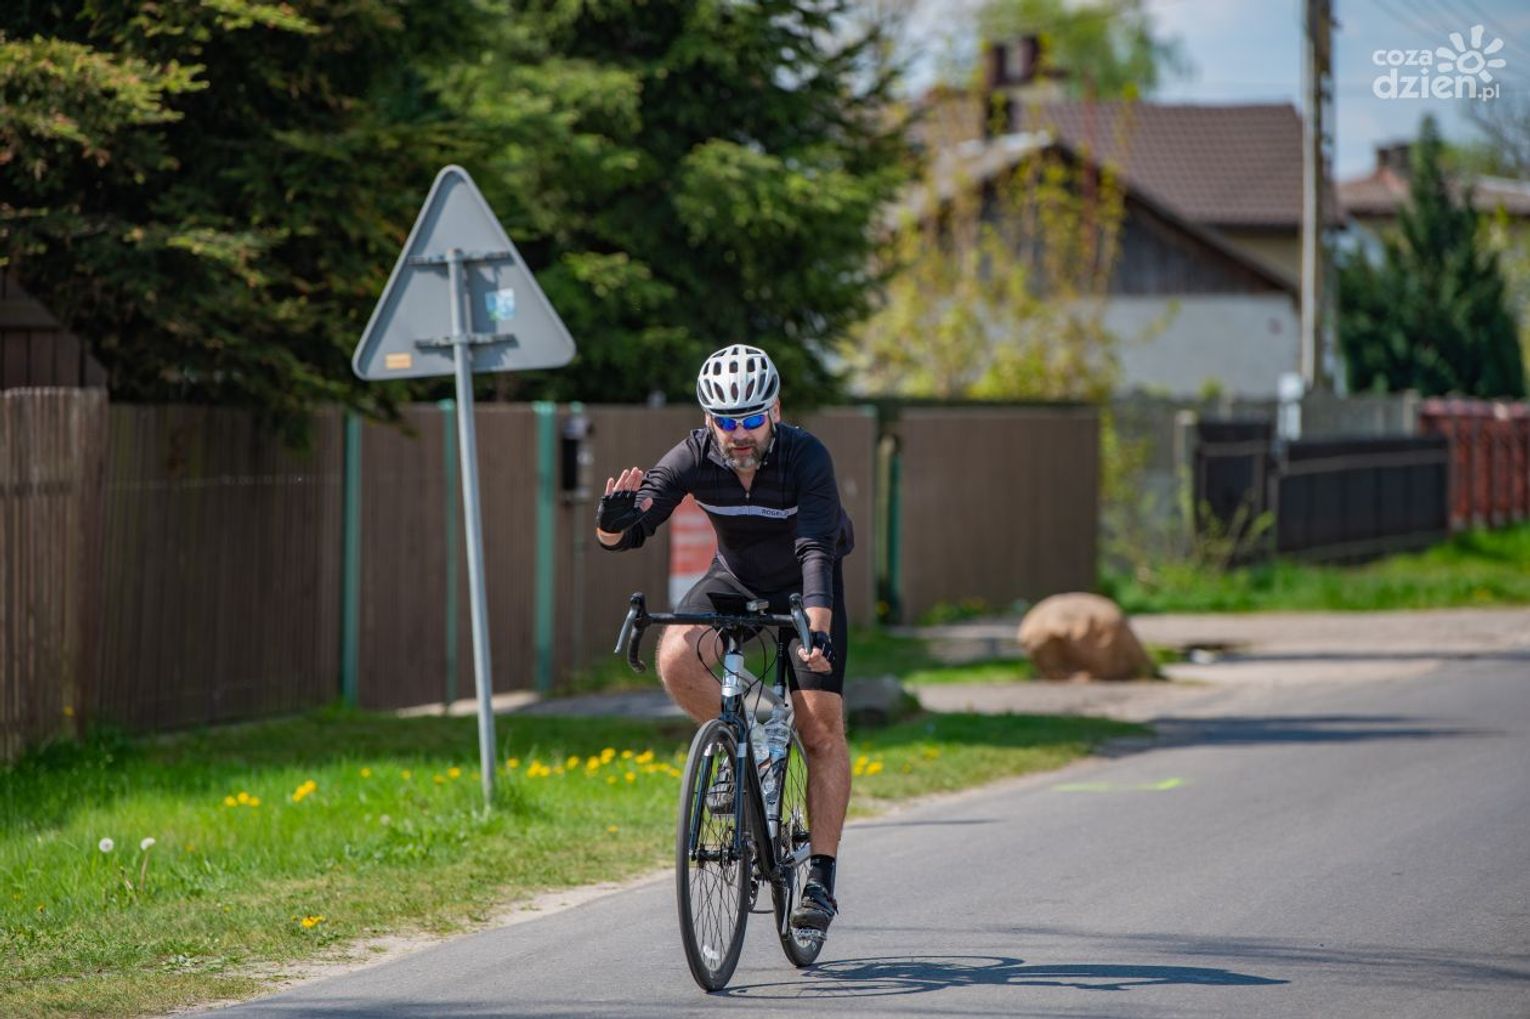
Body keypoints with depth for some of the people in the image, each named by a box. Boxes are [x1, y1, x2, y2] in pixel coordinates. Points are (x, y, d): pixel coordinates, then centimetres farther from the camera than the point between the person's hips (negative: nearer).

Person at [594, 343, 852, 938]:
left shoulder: (805, 457, -31)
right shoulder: (694, 458, -23)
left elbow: (817, 550, -40)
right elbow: (627, 534, -27)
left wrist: (818, 630, -55)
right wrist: (613, 521, -52)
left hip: (803, 587, -2)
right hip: (734, 579, 2)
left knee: (821, 729, -11)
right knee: (676, 659, -27)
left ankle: (821, 880, -4)